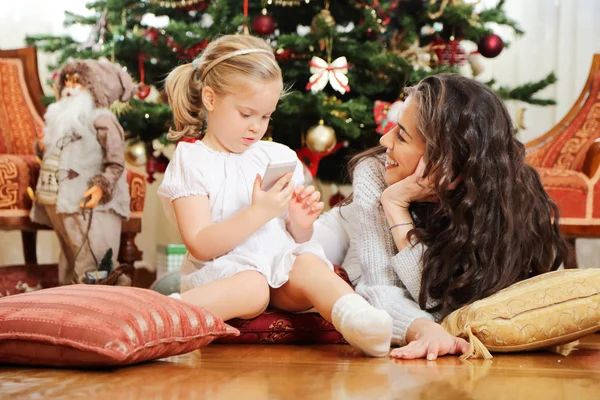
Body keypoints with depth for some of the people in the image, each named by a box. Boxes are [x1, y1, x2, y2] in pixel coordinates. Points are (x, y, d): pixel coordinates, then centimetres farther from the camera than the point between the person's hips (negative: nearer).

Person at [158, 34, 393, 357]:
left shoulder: (279, 156, 19)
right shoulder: (192, 160, 2)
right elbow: (200, 246, -10)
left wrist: (301, 223, -4)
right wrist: (259, 212, -19)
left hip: (282, 261, 4)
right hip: (223, 270, -4)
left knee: (311, 266, -28)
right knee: (251, 287, -37)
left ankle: (356, 318, -55)